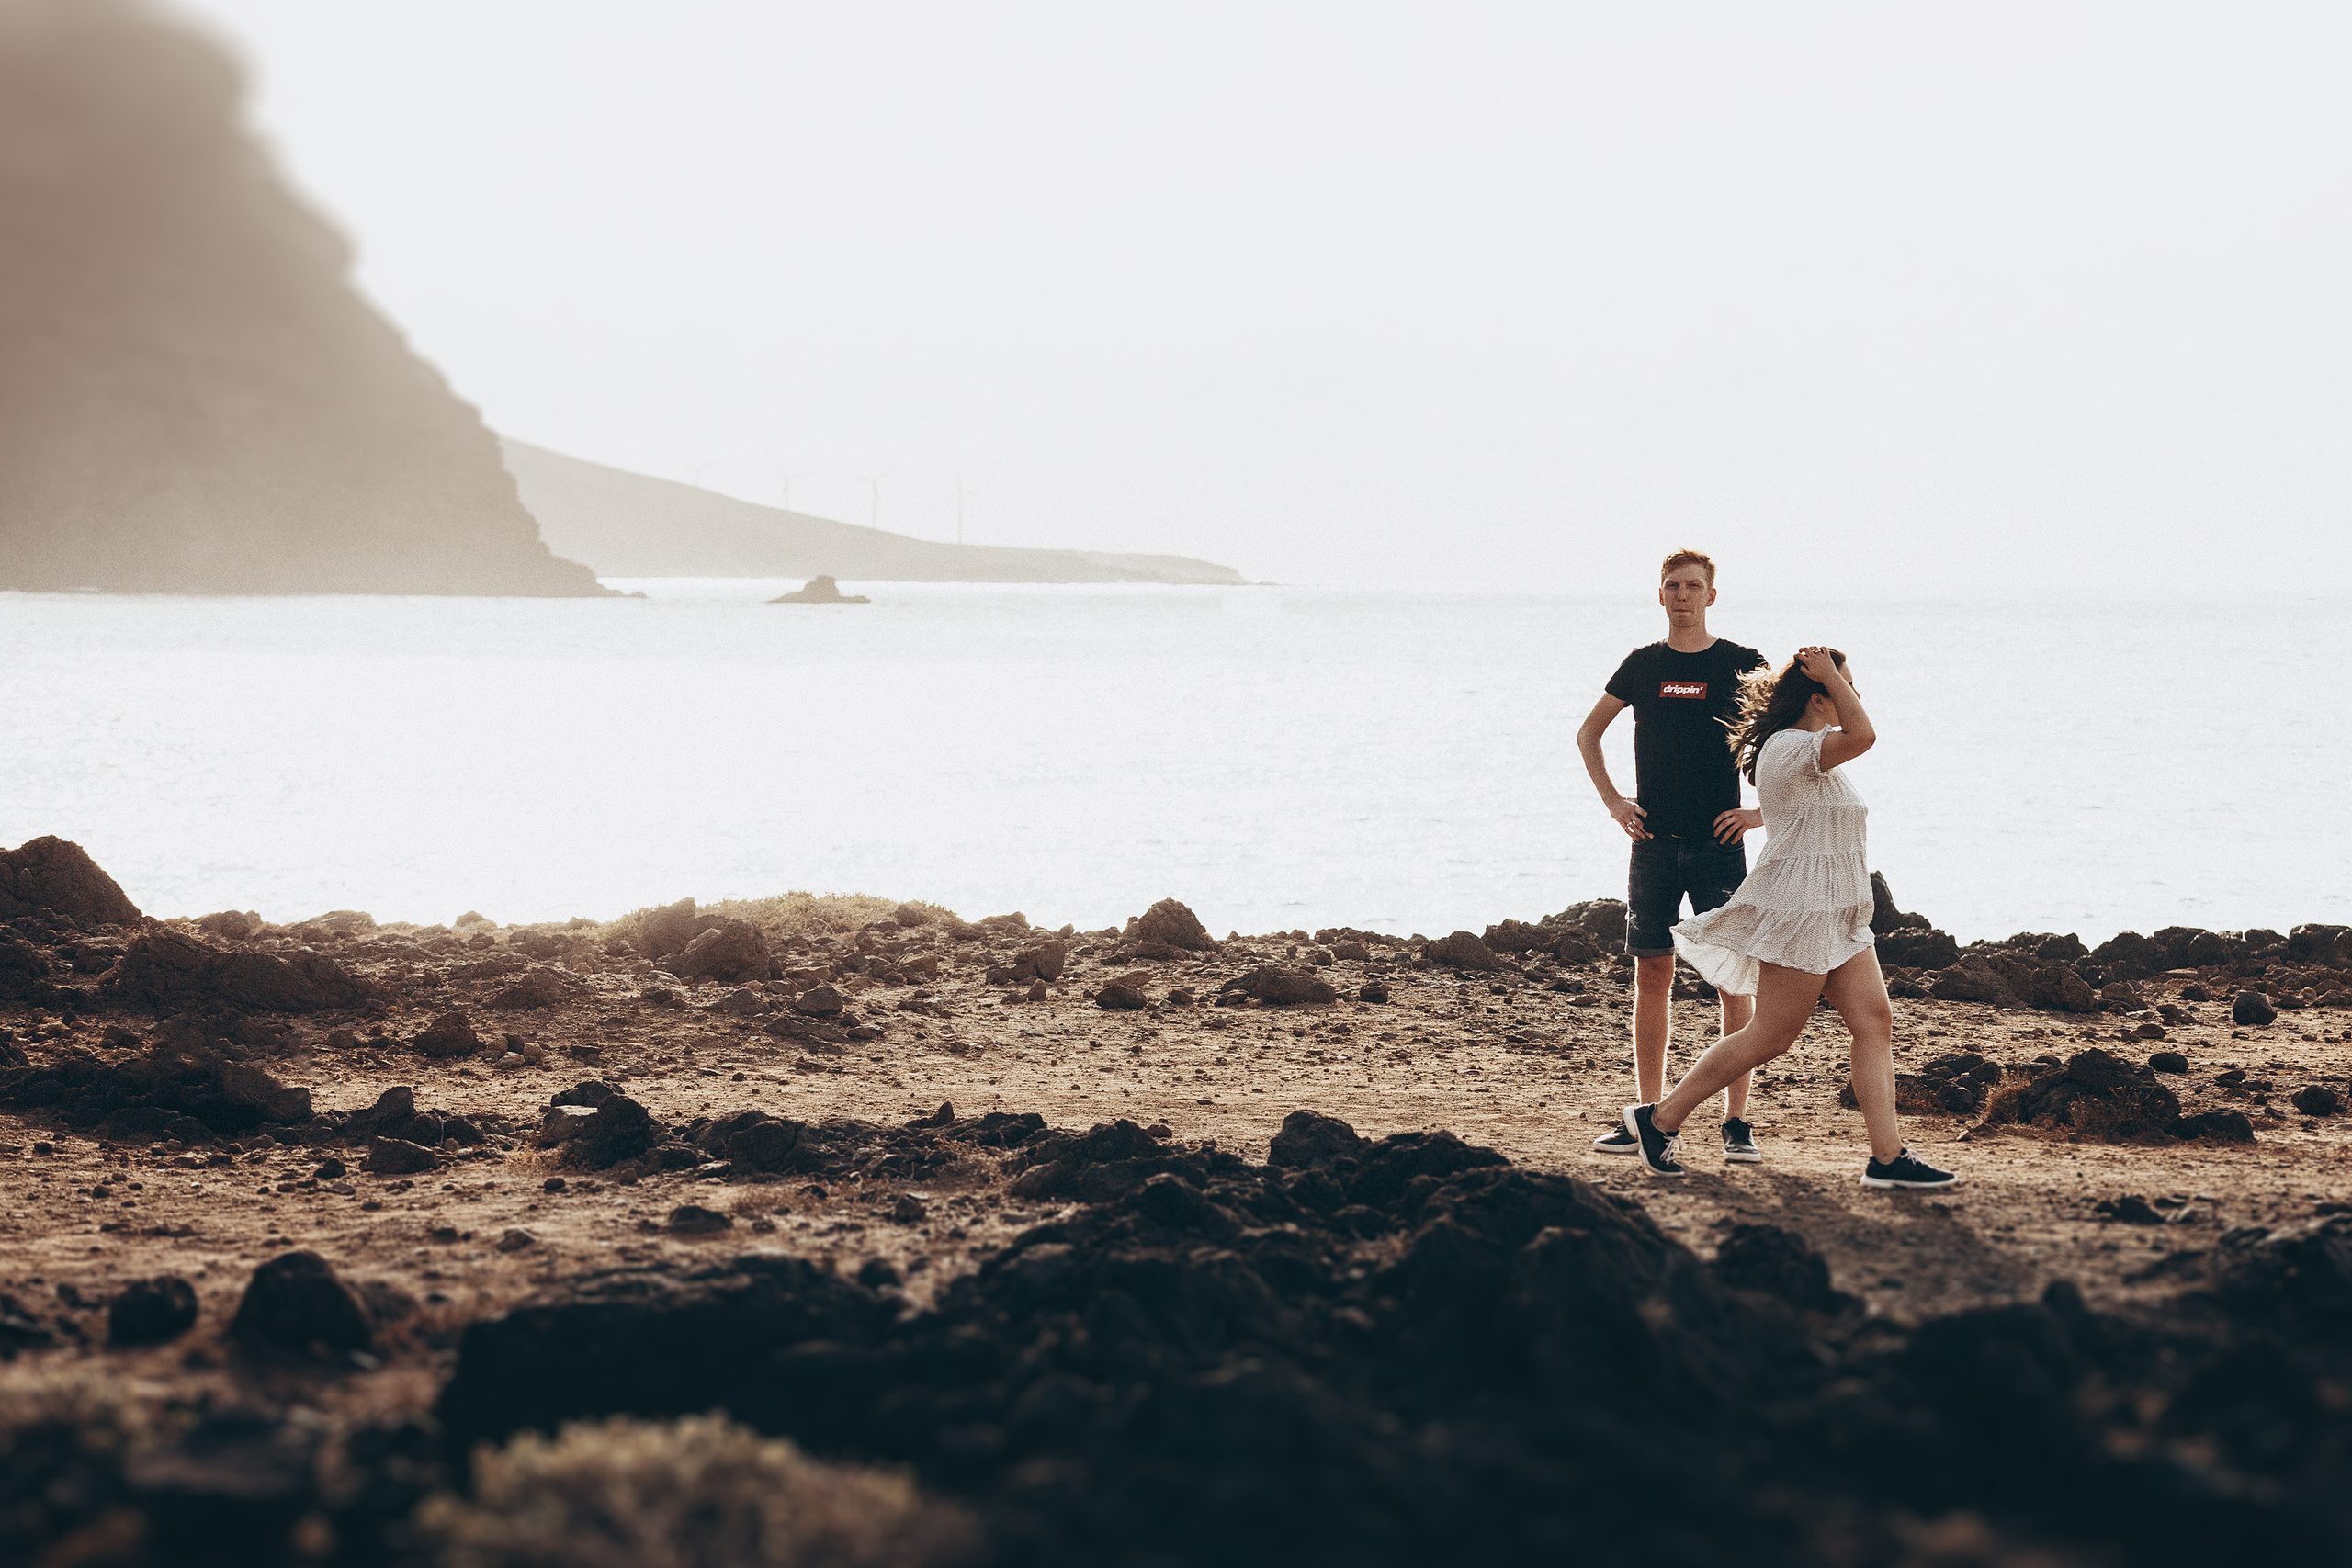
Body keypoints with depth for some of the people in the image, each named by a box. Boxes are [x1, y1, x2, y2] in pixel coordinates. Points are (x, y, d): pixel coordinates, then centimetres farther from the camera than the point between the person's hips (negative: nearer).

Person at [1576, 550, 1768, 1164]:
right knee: (1652, 975, 5)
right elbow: (1588, 733, 21)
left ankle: (1737, 1122, -4)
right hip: (1654, 842, 3)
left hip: (1719, 843, -3)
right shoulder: (1643, 665, 8)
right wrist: (1612, 801, 9)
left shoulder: (1742, 665, 0)